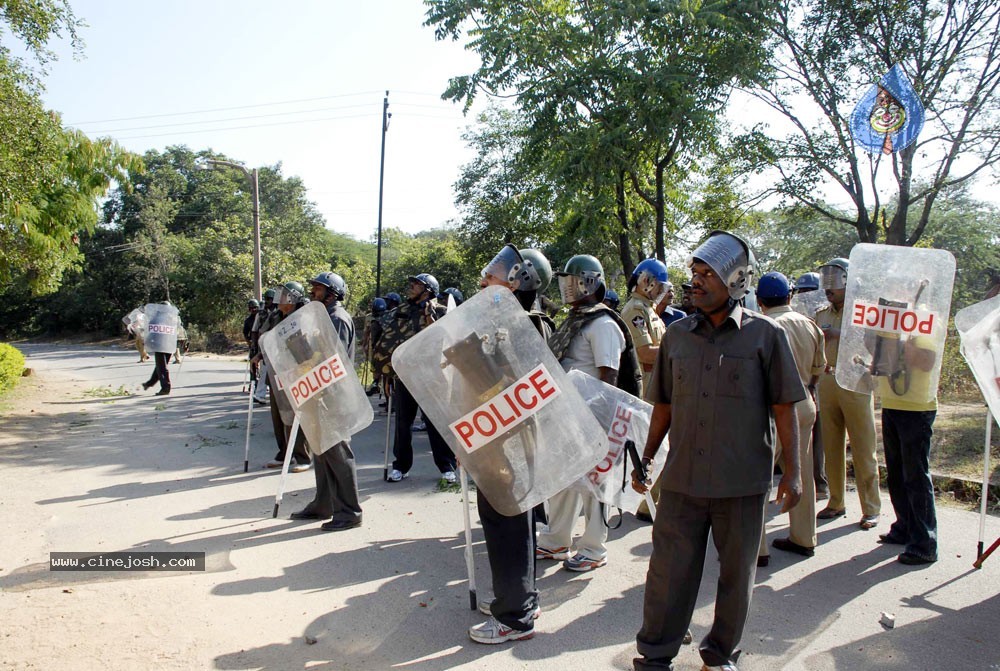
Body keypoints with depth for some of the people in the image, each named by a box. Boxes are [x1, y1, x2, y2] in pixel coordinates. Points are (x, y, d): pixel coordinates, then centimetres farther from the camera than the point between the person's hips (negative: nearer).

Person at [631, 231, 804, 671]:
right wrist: (645, 458, 13)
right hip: (682, 478, 2)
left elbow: (784, 408, -2)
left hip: (743, 482, -2)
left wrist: (792, 472, -4)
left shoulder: (765, 335, -3)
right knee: (668, 569, 7)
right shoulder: (677, 335, 6)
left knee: (736, 573, 13)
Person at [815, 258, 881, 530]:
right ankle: (836, 503, 20)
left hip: (855, 384, -5)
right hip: (827, 384, 5)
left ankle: (871, 509, 8)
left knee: (863, 450, -1)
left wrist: (839, 336, -22)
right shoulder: (821, 314, 13)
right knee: (832, 448, 9)